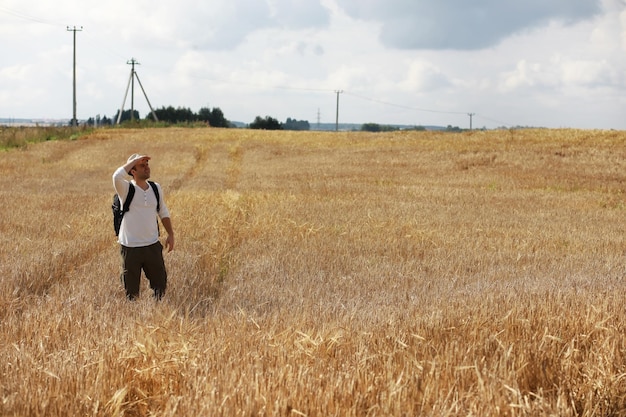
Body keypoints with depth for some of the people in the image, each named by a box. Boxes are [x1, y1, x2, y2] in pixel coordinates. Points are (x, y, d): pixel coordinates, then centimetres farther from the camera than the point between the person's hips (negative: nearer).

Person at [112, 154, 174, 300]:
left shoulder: (156, 188, 4)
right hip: (130, 248, -4)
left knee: (160, 283, 12)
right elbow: (117, 176, -34)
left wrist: (170, 234, 12)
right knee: (131, 290, 6)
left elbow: (163, 212, 17)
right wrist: (134, 160, -24)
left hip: (153, 245, 4)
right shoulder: (126, 189, -10)